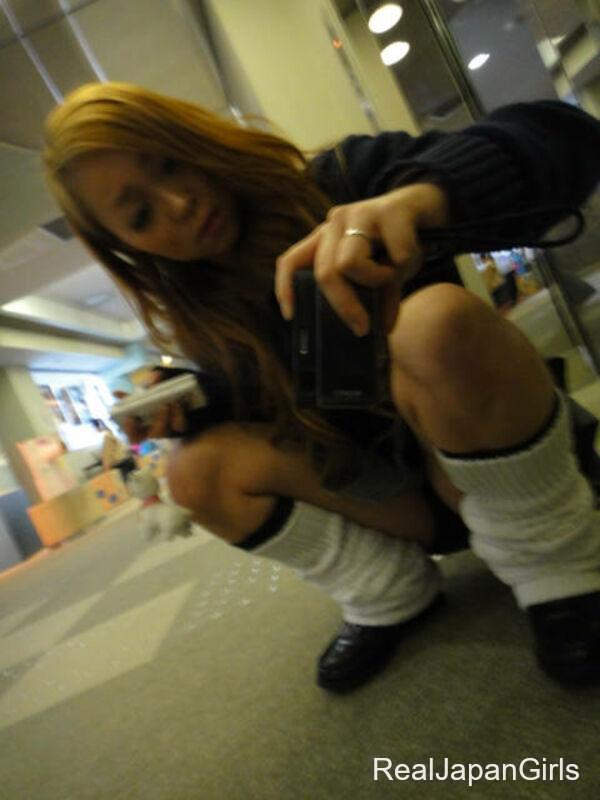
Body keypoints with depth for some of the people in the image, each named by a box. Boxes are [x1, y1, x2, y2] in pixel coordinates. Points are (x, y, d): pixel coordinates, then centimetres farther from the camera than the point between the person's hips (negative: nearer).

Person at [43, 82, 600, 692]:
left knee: (436, 318, -33)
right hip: (399, 501, 4)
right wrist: (188, 408, -13)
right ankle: (392, 598, 4)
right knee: (199, 468, -15)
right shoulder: (204, 325, -2)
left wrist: (417, 194, -43)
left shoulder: (339, 183, -14)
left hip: (519, 462, -3)